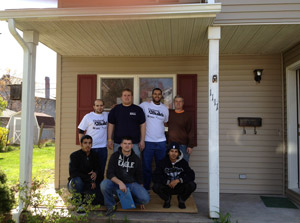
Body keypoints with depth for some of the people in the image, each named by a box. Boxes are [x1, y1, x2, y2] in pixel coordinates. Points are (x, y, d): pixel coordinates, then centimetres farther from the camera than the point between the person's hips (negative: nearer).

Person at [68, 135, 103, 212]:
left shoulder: (94, 155, 2)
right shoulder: (74, 155, -12)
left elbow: (97, 168, 7)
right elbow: (73, 173, -20)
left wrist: (95, 173, -19)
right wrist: (90, 179, -24)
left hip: (88, 184, 4)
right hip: (74, 183, -3)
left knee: (101, 198, -17)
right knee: (77, 180, -39)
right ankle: (80, 199, -12)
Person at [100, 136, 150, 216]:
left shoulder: (136, 159, 3)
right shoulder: (115, 156, -4)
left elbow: (139, 177, 9)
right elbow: (109, 174, -12)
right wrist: (120, 182, -29)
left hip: (131, 184, 1)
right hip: (116, 183, -1)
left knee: (145, 199, -24)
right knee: (104, 184, -33)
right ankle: (111, 206, -5)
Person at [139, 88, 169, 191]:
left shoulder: (165, 108, 11)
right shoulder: (145, 105, -1)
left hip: (161, 141, 3)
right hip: (147, 141, -3)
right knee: (146, 167, 5)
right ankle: (146, 188, 17)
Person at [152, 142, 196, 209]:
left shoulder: (183, 162, -8)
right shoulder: (163, 162, -9)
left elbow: (191, 176, -17)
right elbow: (155, 177, -14)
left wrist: (178, 180, -27)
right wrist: (167, 182, -24)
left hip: (180, 188, 0)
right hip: (167, 188, 0)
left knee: (192, 185, -27)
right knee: (156, 187, -30)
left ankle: (181, 200, 6)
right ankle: (167, 199, 6)